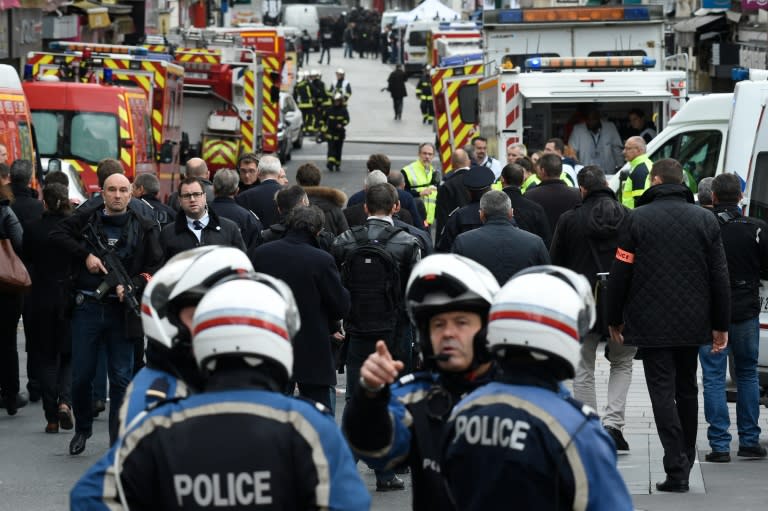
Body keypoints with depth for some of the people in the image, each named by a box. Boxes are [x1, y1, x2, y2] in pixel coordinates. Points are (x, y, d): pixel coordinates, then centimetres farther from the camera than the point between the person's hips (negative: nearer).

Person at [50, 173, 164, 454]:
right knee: (81, 376, 7)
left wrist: (132, 286, -17)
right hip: (87, 307, 1)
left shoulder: (144, 228, 3)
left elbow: (156, 267, -1)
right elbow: (57, 234, -3)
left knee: (121, 378, 2)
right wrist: (86, 255, -13)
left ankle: (119, 441, 10)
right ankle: (82, 429, 28)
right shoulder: (86, 220, 6)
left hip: (122, 311, -1)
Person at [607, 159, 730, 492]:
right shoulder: (705, 220, 4)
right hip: (693, 323, 4)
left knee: (663, 393, -4)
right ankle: (686, 459, 28)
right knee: (687, 390, 19)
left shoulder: (637, 219, -6)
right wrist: (720, 324, 9)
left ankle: (676, 468, -14)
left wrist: (614, 320, 5)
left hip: (652, 324, -4)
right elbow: (719, 276, 4)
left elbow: (619, 274, -5)